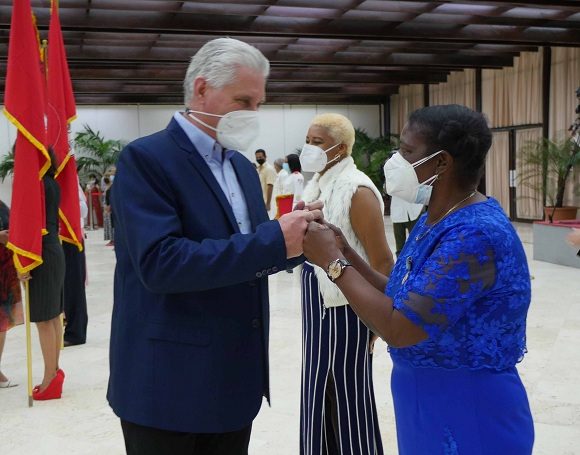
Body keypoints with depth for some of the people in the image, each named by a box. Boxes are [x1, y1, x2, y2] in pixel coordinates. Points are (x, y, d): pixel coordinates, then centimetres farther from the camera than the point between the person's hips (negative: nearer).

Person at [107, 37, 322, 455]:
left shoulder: (243, 167, 12)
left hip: (238, 378, 7)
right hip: (170, 383, -7)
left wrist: (293, 237, -7)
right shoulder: (146, 158, -13)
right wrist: (273, 240, -26)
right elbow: (159, 263, -26)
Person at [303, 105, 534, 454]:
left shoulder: (475, 234, -26)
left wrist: (333, 262, -19)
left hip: (467, 411, -8)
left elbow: (399, 329, -28)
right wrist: (345, 251, -4)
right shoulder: (434, 219, 4)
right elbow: (401, 299, 6)